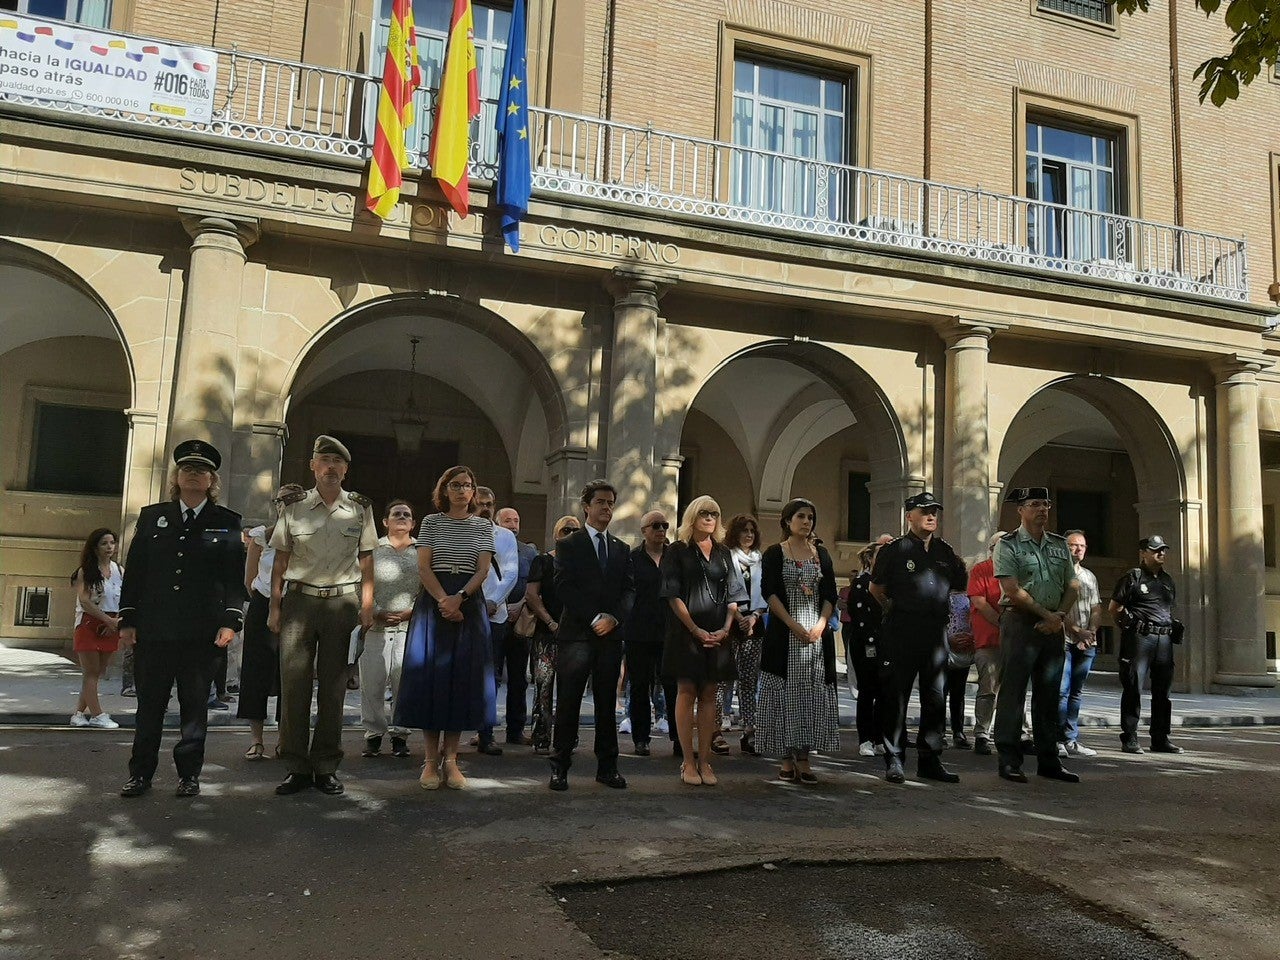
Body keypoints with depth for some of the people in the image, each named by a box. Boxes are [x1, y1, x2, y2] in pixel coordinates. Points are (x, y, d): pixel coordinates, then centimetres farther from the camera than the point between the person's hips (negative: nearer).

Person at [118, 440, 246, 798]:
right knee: (149, 704, 7)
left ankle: (189, 774, 14)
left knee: (195, 705, 5)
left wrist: (231, 620, -8)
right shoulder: (152, 516, 11)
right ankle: (140, 773, 17)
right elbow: (134, 571, 10)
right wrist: (127, 620, 4)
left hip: (201, 631, -1)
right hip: (153, 629, 2)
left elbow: (235, 577, 2)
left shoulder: (227, 522, 6)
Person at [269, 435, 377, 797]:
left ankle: (326, 767, 11)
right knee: (294, 682, -5)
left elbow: (366, 560, 8)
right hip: (300, 600, 0)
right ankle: (297, 767, 5)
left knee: (333, 686, 3)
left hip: (342, 602, 0)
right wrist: (275, 606, 1)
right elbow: (280, 560, 7)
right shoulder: (294, 506, 6)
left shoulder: (360, 508, 7)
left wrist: (367, 605, 0)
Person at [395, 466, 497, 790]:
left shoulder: (484, 526, 8)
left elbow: (483, 570, -1)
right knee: (429, 677, -3)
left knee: (462, 678, 0)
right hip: (433, 602, -1)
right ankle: (432, 759, 5)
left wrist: (459, 598, -16)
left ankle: (450, 758, 7)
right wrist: (443, 600, -16)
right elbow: (423, 567, -3)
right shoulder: (431, 522, 6)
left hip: (469, 604, 1)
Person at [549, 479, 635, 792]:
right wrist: (594, 618, -14)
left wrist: (614, 617, -9)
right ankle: (560, 767, 5)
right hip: (576, 634, -4)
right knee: (568, 704, -2)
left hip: (611, 635, 4)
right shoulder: (569, 545, 3)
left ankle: (607, 766, 15)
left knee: (607, 704, 8)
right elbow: (564, 588, -8)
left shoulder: (622, 549, 17)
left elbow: (630, 590, 9)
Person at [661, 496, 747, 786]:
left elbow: (733, 595, 11)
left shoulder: (724, 554, 13)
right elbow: (673, 595, -6)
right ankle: (688, 762, 3)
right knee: (687, 692, -2)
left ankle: (704, 760, 9)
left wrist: (726, 628, -4)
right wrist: (695, 629, -13)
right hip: (687, 631, -4)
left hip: (718, 634, 4)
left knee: (709, 695, 5)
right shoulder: (678, 551, 1)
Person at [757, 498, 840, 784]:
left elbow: (830, 594, 9)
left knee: (812, 694, 1)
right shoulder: (774, 554, 2)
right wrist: (794, 625, -15)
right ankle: (787, 760, 4)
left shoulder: (821, 554, 12)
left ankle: (803, 759, 4)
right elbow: (769, 592, -7)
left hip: (817, 633, 3)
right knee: (785, 692, -1)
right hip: (784, 632, -3)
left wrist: (821, 624, -7)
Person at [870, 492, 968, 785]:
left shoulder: (945, 551, 13)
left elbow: (961, 584, 22)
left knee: (935, 698, 9)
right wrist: (895, 609, 5)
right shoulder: (894, 549, -2)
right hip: (901, 633, -5)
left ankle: (930, 760, 18)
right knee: (896, 698, -1)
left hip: (936, 631, 5)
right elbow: (876, 589, 4)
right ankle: (894, 760, 7)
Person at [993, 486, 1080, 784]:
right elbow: (1013, 590, -11)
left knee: (1048, 694, 10)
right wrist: (1046, 614, -11)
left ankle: (1048, 761, 18)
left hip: (1053, 625, 6)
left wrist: (1060, 615, -5)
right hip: (1020, 623, -6)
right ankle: (1009, 761, 1)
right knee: (1012, 693, -4)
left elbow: (1073, 586, 12)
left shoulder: (1060, 545, 14)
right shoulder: (1007, 545, -3)